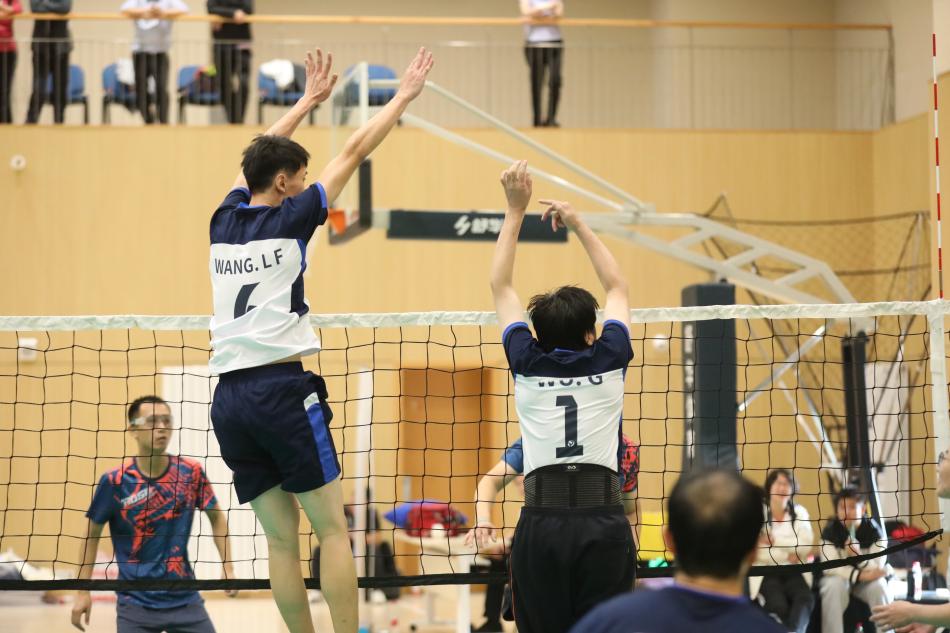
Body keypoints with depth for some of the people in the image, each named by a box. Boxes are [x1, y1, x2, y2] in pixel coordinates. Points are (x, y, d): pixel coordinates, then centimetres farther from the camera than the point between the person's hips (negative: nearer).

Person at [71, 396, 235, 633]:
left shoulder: (191, 473, -2)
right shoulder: (115, 481, -9)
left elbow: (216, 517, 13)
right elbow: (92, 534, 2)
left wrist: (227, 567, 5)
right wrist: (83, 591, -1)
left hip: (185, 598, 2)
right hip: (135, 602, -2)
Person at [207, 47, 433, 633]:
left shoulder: (225, 221, 13)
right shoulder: (288, 218, -2)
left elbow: (262, 156, 30)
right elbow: (355, 151, 5)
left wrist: (309, 99, 39)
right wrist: (404, 97, 15)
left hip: (229, 398, 6)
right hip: (283, 388, -6)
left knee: (281, 538, 7)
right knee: (332, 528, -1)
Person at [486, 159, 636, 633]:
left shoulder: (528, 363, 9)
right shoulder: (607, 361, 8)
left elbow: (500, 286, 21)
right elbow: (617, 287, 26)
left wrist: (515, 211, 23)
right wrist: (578, 225, 29)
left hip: (541, 521, 0)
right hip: (603, 521, 0)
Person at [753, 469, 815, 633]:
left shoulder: (799, 512, 13)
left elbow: (806, 545, -2)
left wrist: (775, 540, -9)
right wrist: (788, 554, -8)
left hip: (793, 572, 2)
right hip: (766, 572, -2)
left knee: (805, 599, -30)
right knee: (778, 604, -32)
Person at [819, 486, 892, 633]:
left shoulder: (874, 531, -13)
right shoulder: (830, 530, -14)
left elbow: (877, 568, -18)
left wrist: (859, 556, -40)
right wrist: (860, 575, -34)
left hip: (867, 581, 0)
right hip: (839, 576, 0)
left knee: (879, 587, -31)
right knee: (834, 586, -33)